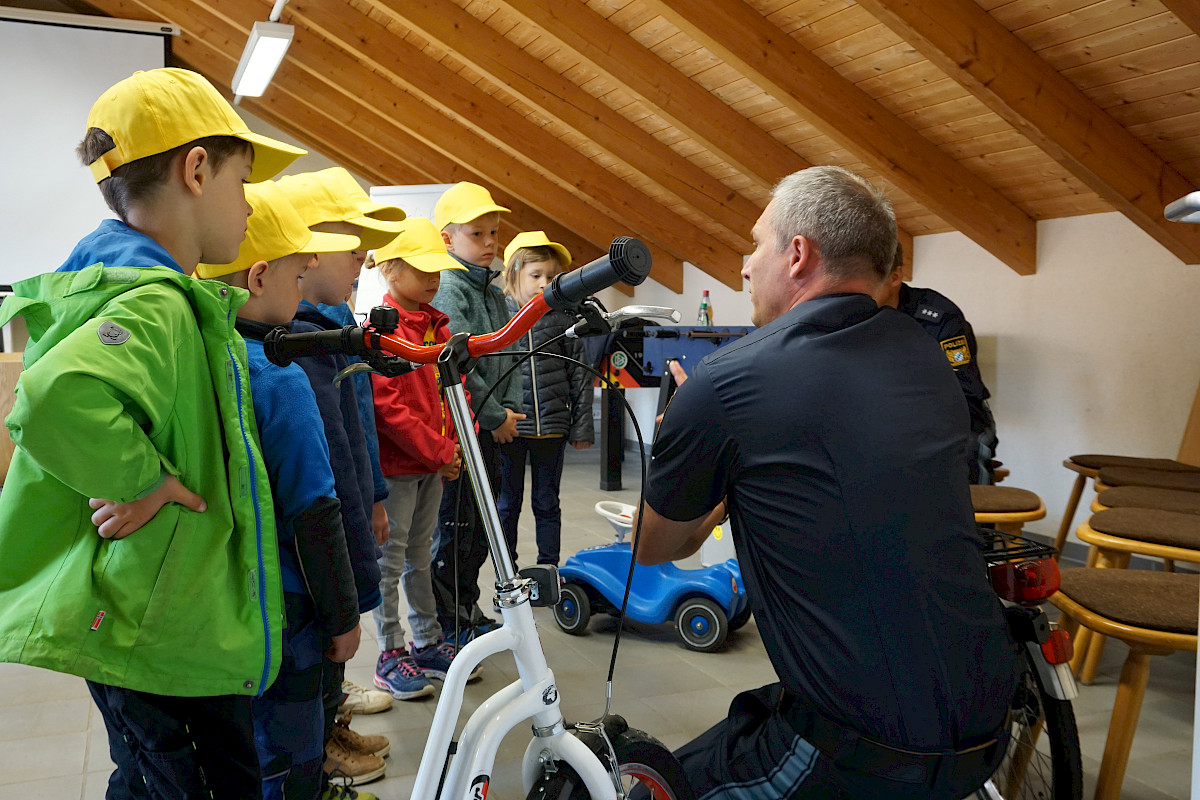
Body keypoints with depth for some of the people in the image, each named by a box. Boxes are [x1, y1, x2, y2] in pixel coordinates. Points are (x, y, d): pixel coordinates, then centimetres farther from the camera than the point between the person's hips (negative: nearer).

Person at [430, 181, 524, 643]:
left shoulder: (494, 292, 14)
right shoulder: (447, 289, -13)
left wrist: (510, 407, 3)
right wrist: (495, 416, -15)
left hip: (491, 427, 8)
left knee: (483, 520, 16)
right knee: (456, 523, 1)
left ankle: (468, 609, 30)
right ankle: (448, 622, 15)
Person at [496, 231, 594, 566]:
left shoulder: (563, 319, 2)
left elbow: (579, 375, 4)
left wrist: (582, 426, 2)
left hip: (551, 425, 1)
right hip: (509, 424, -1)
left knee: (547, 504, 13)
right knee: (507, 504, 11)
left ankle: (549, 569, 26)